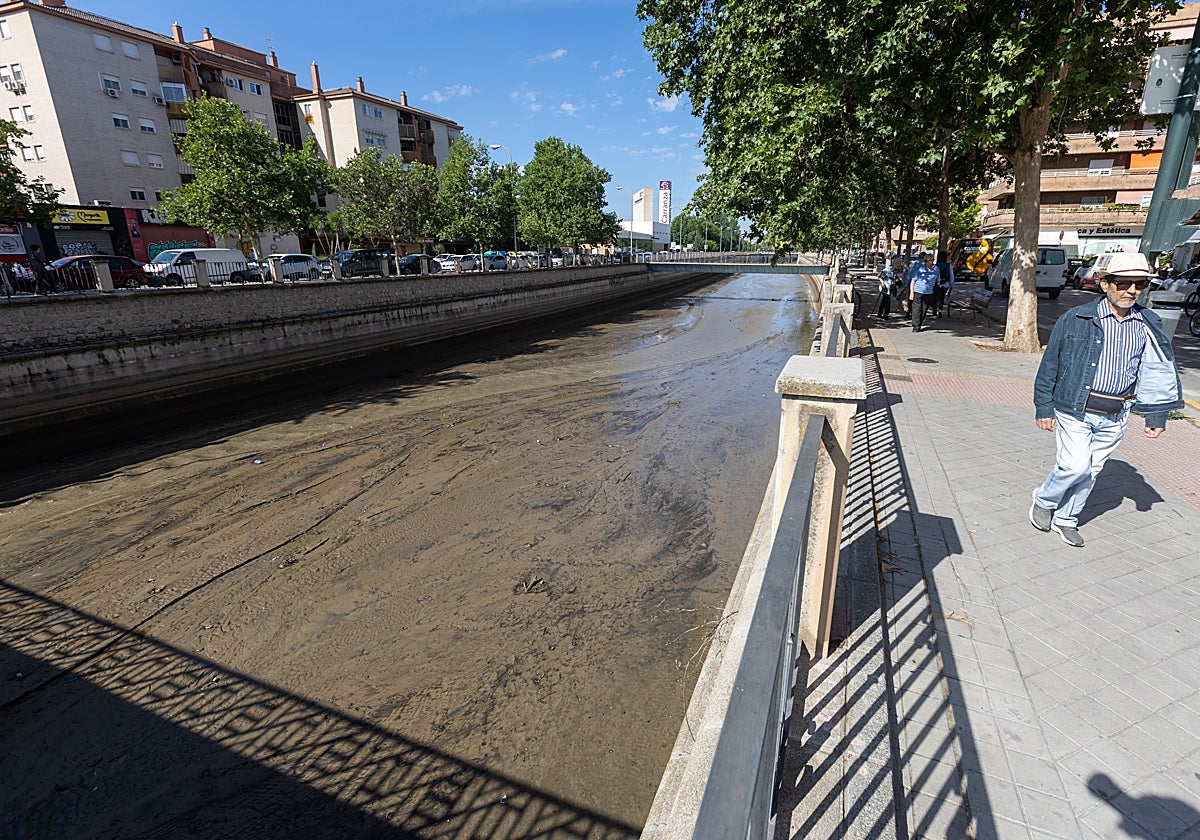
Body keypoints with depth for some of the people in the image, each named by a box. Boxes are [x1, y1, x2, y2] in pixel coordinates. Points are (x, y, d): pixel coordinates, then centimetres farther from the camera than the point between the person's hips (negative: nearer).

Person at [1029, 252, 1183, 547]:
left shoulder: (1149, 326, 5)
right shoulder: (1076, 319, -7)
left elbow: (1158, 373, 11)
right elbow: (1050, 365, -4)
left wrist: (1156, 416, 7)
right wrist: (1043, 407, -5)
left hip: (1115, 416, 4)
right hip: (1074, 410, -4)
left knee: (1090, 472, 11)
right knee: (1075, 466, -11)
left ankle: (1065, 520, 27)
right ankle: (1043, 501, 16)